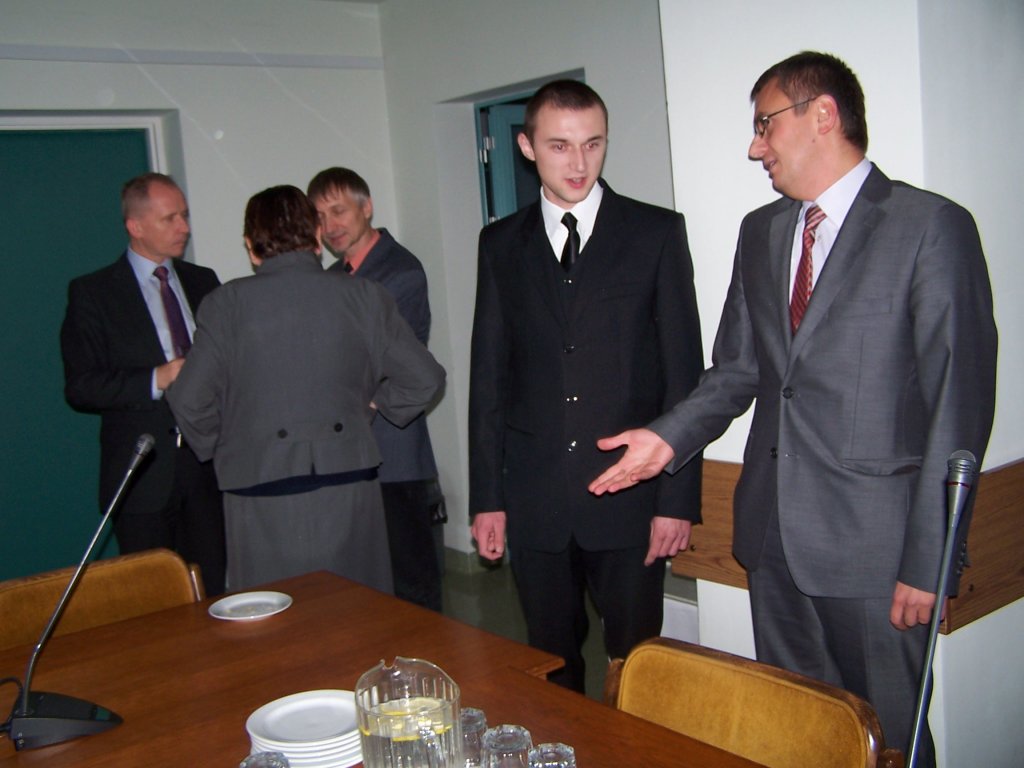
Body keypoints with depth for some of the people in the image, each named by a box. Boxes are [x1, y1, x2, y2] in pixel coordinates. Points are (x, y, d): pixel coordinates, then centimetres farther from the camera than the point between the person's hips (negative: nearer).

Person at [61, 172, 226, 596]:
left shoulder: (203, 282, 12)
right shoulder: (92, 293, -2)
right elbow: (80, 387, -7)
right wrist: (157, 379, -19)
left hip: (209, 464, 4)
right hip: (145, 474, -3)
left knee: (214, 594, 7)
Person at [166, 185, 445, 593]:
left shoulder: (227, 303, -5)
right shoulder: (363, 295, 0)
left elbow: (190, 399, -8)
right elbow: (424, 378, -1)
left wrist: (220, 446, 10)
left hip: (262, 499, -1)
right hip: (349, 489, 2)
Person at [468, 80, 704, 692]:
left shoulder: (657, 232, 1)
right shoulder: (502, 244, 8)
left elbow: (684, 370, -2)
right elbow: (489, 375, 8)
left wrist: (678, 498, -7)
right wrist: (487, 497, 4)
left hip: (630, 497, -2)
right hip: (535, 499, 2)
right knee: (552, 667, 14)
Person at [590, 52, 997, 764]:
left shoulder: (932, 227, -9)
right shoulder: (760, 232, 12)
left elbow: (959, 406, -11)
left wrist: (928, 560, -13)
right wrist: (670, 437, -2)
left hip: (871, 542, -6)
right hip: (775, 531, 6)